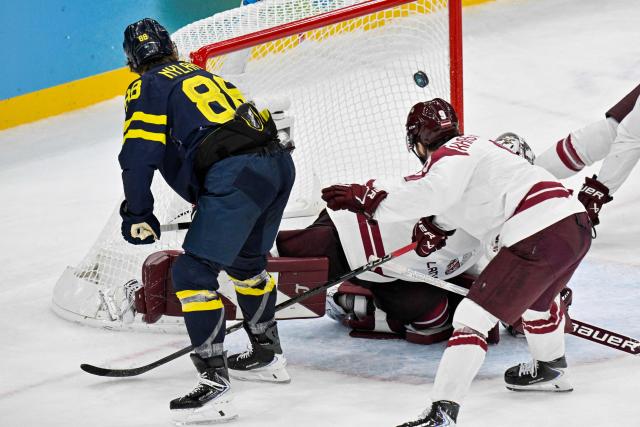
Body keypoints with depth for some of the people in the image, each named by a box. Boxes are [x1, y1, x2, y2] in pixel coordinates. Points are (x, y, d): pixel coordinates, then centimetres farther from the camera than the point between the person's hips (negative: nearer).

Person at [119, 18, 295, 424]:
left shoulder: (147, 87, 8)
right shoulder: (203, 75, 30)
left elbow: (140, 153, -4)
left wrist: (138, 215, 5)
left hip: (236, 176, -8)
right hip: (279, 162, 8)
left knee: (193, 273, -4)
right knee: (246, 259, 29)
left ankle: (216, 385, -12)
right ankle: (268, 355, 44)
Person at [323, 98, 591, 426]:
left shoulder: (450, 154, -3)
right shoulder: (472, 144, 25)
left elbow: (437, 191, -24)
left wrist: (373, 202, -23)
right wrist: (437, 227, 21)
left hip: (538, 236, -9)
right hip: (576, 225, 9)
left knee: (473, 317, -9)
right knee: (536, 298, 37)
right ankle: (551, 371, 59)